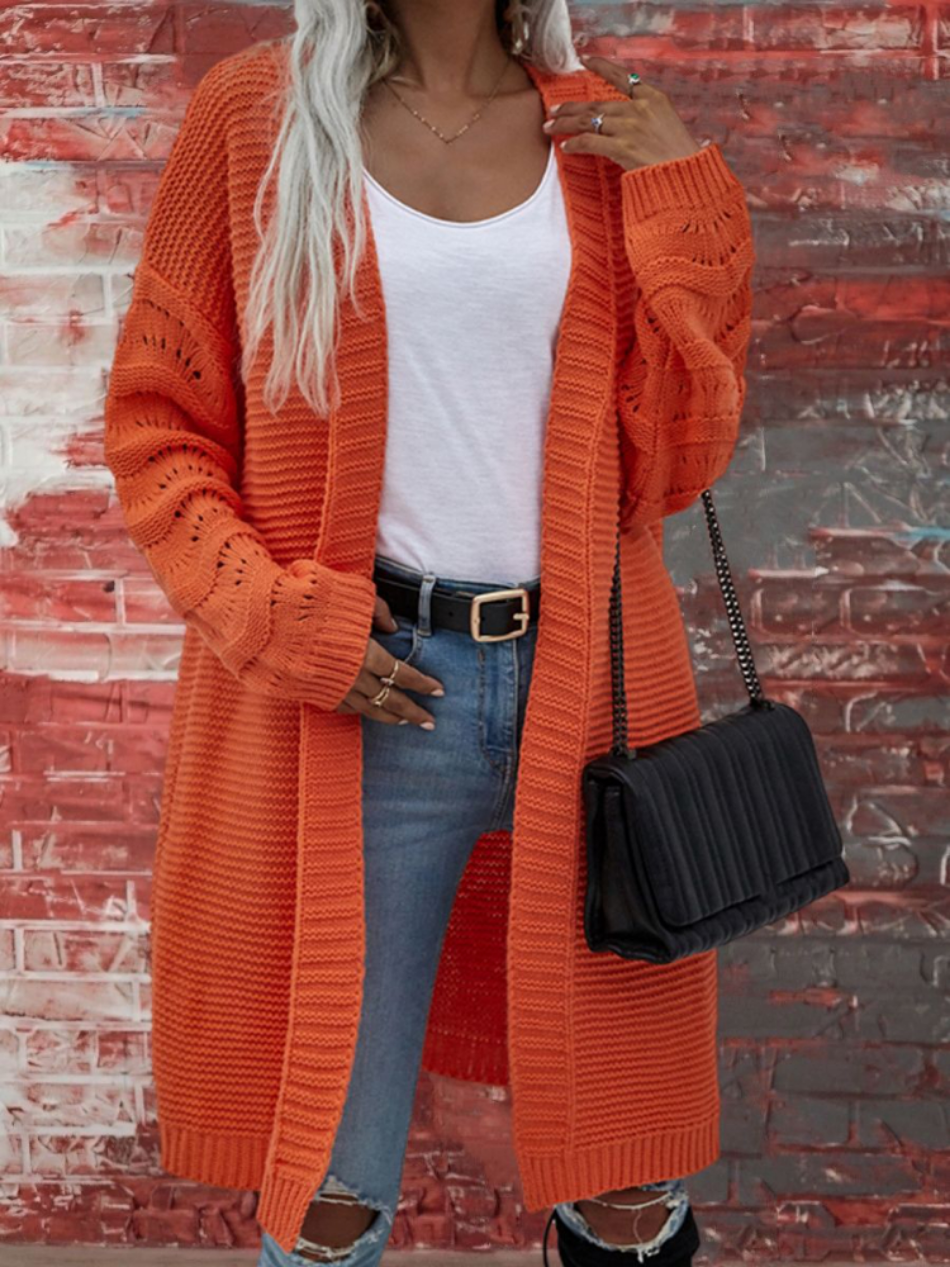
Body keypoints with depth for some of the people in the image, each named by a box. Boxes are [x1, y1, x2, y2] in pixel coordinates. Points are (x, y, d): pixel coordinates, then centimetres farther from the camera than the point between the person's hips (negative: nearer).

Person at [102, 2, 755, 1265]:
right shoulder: (253, 116, 2)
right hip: (361, 696, -2)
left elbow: (678, 458, 4)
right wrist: (272, 614, -9)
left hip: (588, 682, 2)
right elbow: (156, 423, 4)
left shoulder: (615, 133, 8)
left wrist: (688, 209, -3)